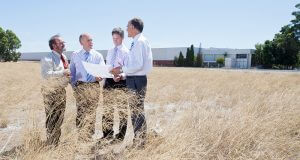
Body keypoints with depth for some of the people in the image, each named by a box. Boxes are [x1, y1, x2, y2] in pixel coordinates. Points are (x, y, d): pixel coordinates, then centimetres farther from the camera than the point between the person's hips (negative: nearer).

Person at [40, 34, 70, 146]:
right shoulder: (48, 59, -15)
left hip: (61, 90, 9)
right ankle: (51, 143, 10)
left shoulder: (64, 57, 11)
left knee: (60, 117, 17)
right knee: (52, 118, -3)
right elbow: (46, 75, -27)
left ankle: (57, 141, 32)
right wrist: (62, 73, -26)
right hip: (51, 91, -8)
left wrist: (68, 75, 5)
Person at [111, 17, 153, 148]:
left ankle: (139, 144, 8)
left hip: (136, 80, -10)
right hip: (134, 79, 10)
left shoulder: (140, 41, -13)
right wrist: (124, 75, 10)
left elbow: (138, 65, -21)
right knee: (136, 111, 16)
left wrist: (122, 69, -11)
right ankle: (138, 141, 28)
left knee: (137, 112, -3)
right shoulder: (137, 42, 16)